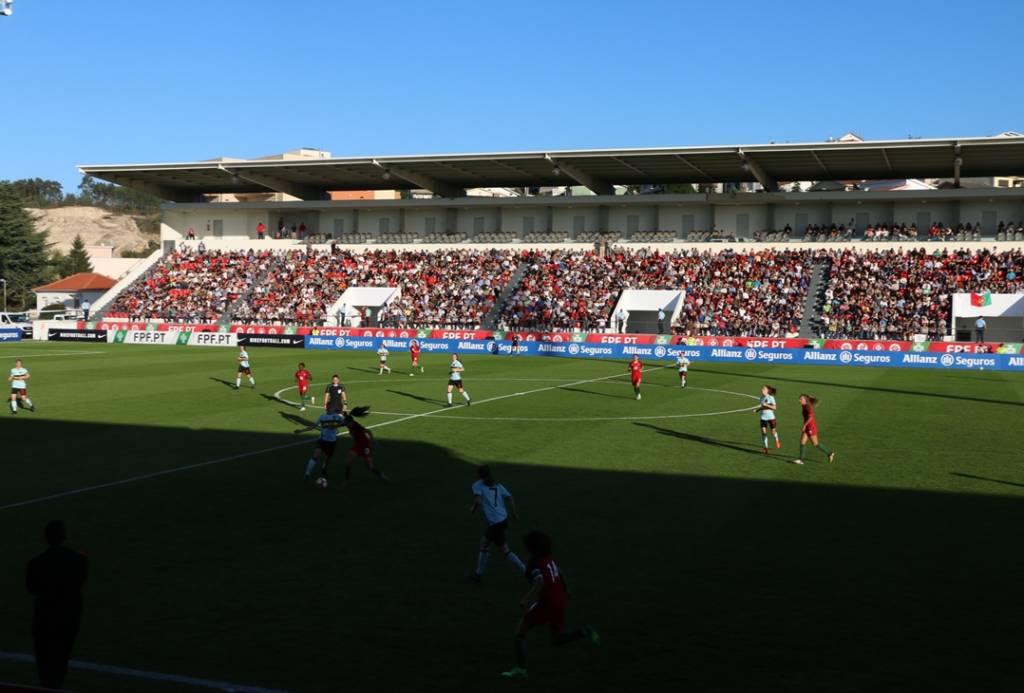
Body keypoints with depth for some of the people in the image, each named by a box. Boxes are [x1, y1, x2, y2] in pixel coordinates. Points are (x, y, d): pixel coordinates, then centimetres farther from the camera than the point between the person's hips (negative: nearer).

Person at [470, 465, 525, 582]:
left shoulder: (478, 485, -3)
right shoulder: (497, 485, 12)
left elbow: (478, 500, -18)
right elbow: (509, 497, 5)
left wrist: (472, 508, 1)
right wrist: (514, 512, 16)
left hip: (495, 523, -8)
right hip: (504, 519, 8)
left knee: (505, 550, 0)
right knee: (484, 541, 20)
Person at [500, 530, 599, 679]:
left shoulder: (535, 564, -15)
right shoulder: (550, 560, 10)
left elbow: (540, 583, -30)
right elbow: (561, 576, 22)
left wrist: (526, 599, -26)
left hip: (545, 603, -8)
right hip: (558, 602, 8)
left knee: (520, 633, 6)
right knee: (556, 640, 18)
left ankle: (520, 669, 1)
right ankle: (584, 632, -5)